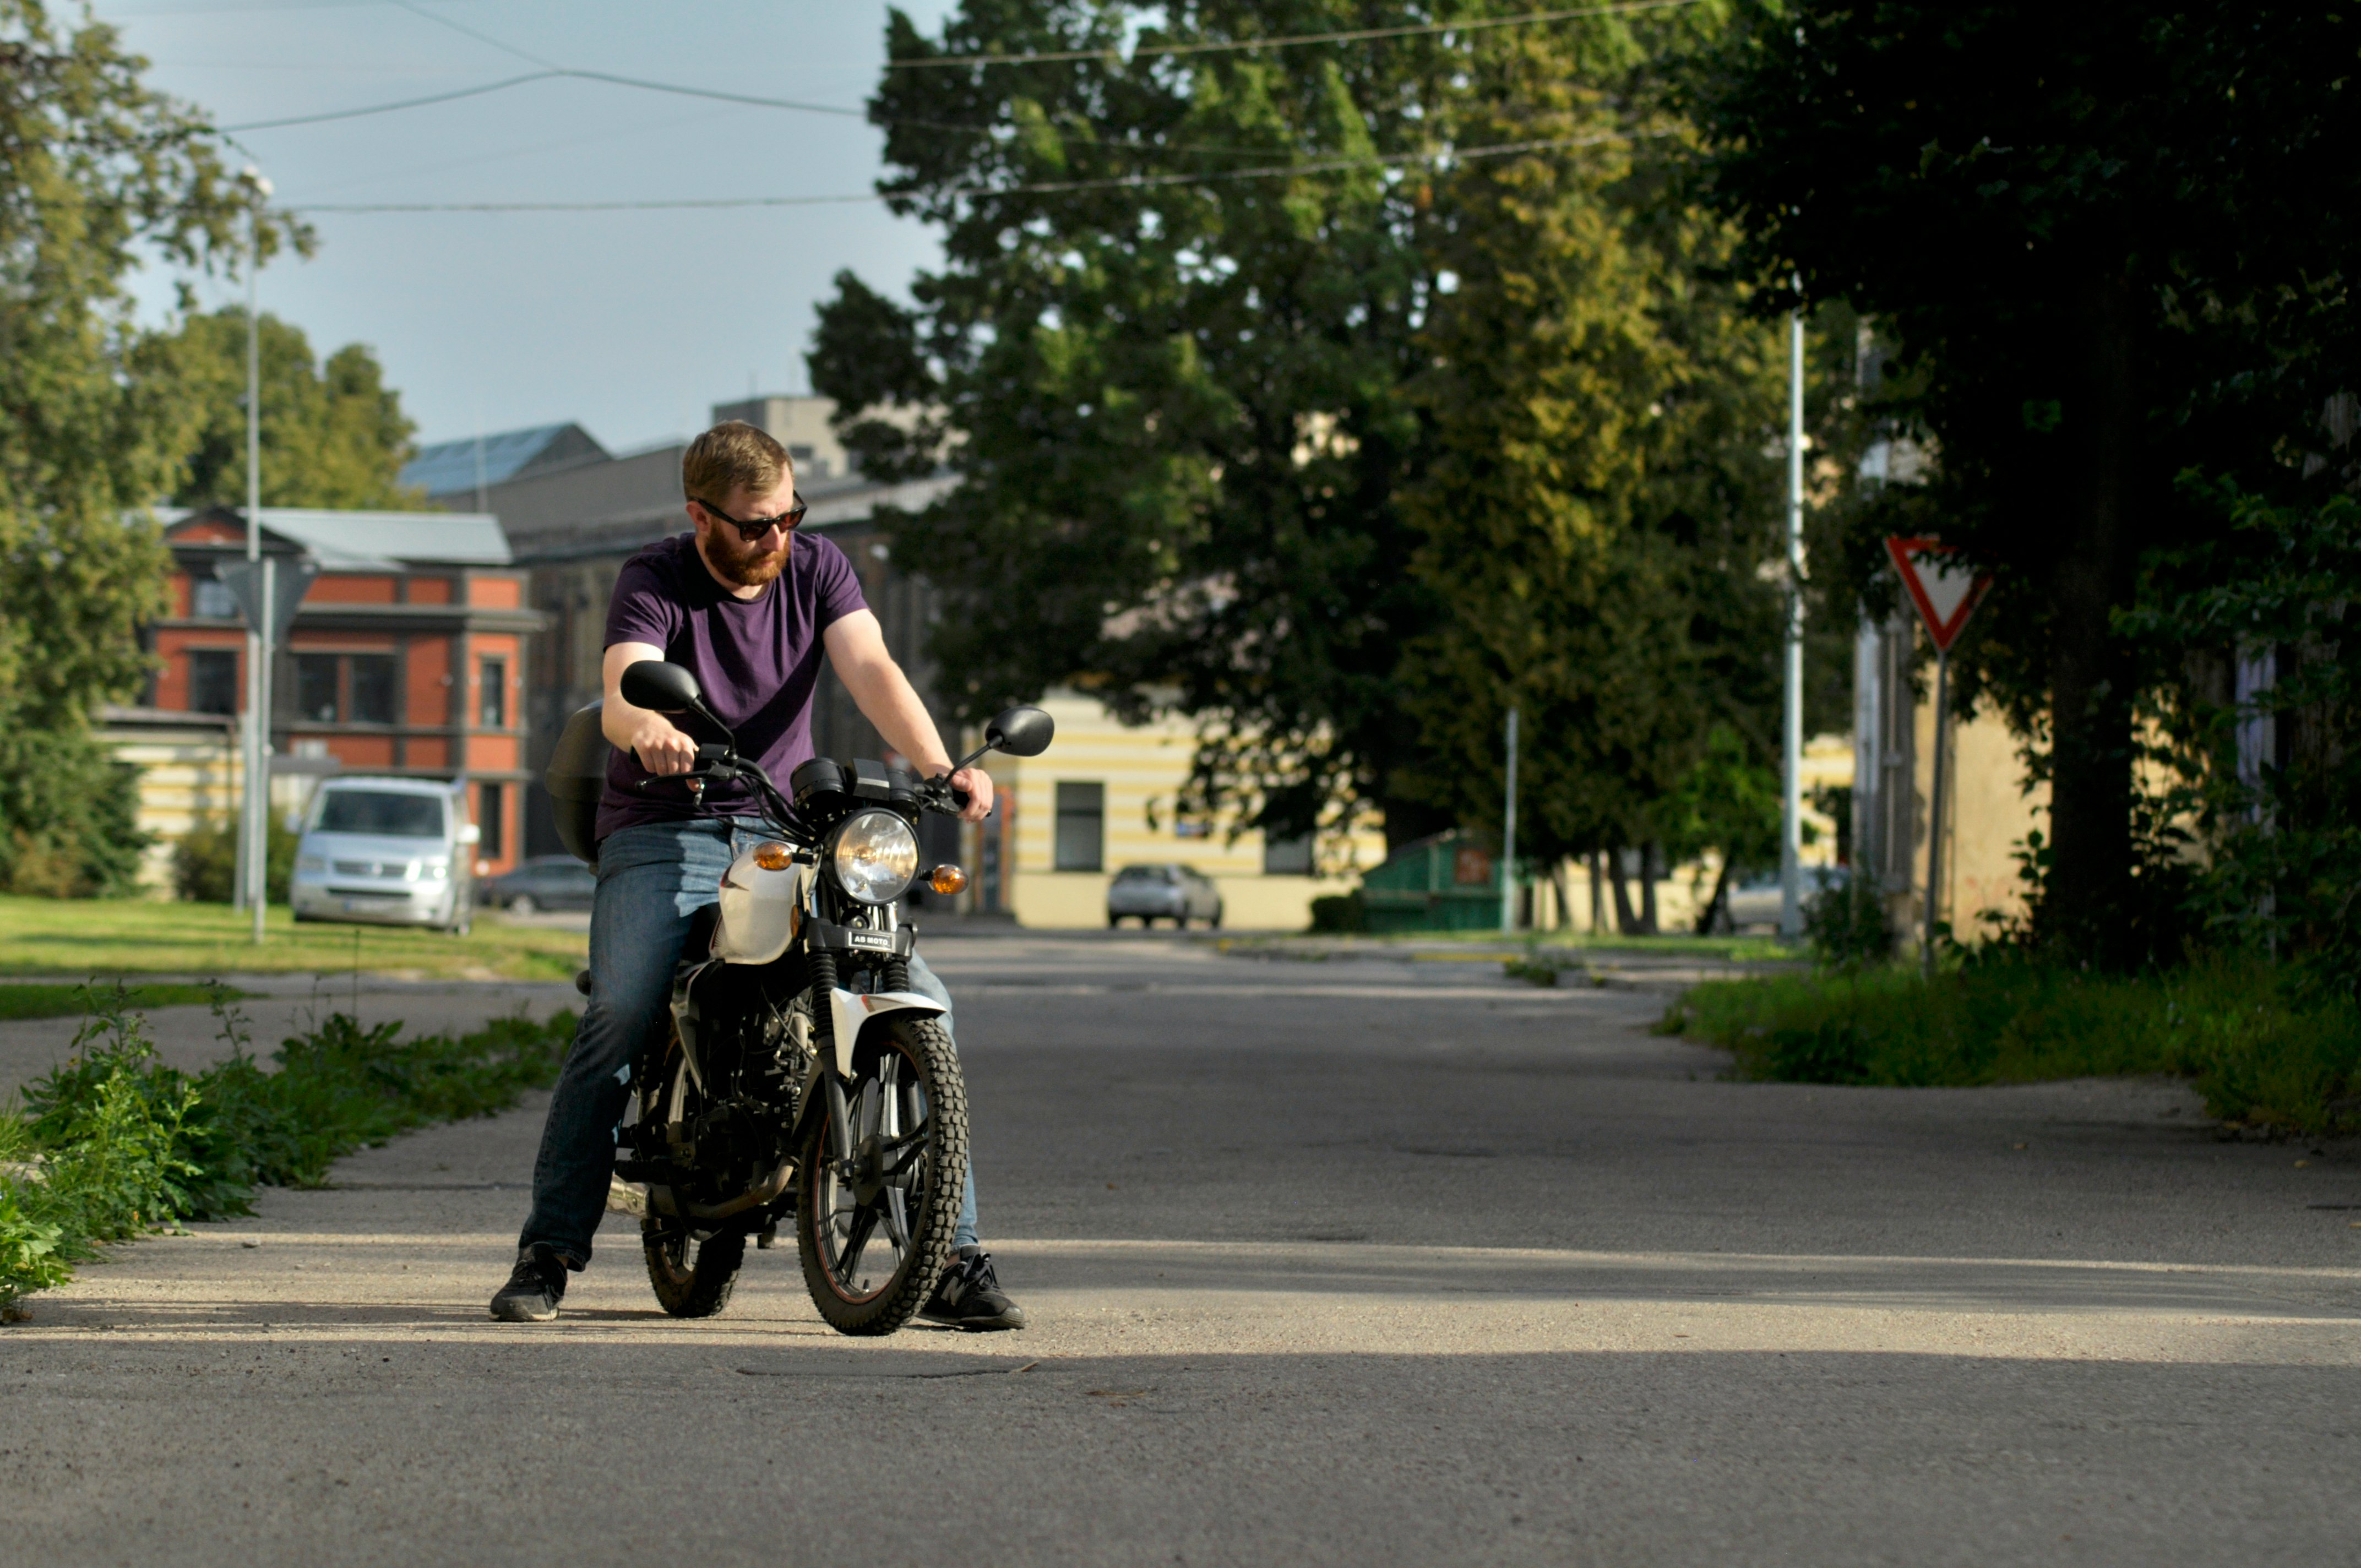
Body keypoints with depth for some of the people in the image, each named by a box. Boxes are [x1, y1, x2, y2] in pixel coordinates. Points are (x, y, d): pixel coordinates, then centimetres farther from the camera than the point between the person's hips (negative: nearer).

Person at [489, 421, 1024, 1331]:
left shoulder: (818, 568, 3)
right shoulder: (654, 583, -7)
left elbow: (871, 670, -12)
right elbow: (619, 692, -26)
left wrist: (939, 767, -31)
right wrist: (646, 728, -52)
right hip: (664, 834, -3)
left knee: (922, 1003, -13)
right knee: (618, 1016, -26)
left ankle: (954, 1257, -7)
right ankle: (548, 1252, -16)